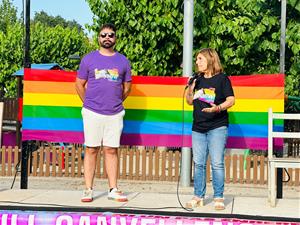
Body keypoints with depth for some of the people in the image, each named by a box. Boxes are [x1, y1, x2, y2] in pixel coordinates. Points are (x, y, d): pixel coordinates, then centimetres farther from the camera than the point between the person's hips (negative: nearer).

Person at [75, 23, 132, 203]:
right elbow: (80, 84, 8)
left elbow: (127, 87, 16)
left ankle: (113, 189, 9)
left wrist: (116, 102, 12)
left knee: (111, 150, 5)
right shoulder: (89, 59, 4)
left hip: (115, 114, 2)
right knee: (91, 149, 1)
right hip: (92, 113, -1)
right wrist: (89, 103, 9)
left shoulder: (123, 61, 8)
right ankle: (88, 190, 5)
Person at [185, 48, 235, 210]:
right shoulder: (197, 80, 13)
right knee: (198, 163, 6)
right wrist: (190, 88, -2)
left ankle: (218, 198, 3)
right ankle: (198, 197, 13)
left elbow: (231, 100, -7)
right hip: (198, 128, 5)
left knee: (217, 163, -5)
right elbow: (190, 101, 17)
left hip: (217, 127, -5)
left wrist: (218, 108, -24)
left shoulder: (222, 79, -3)